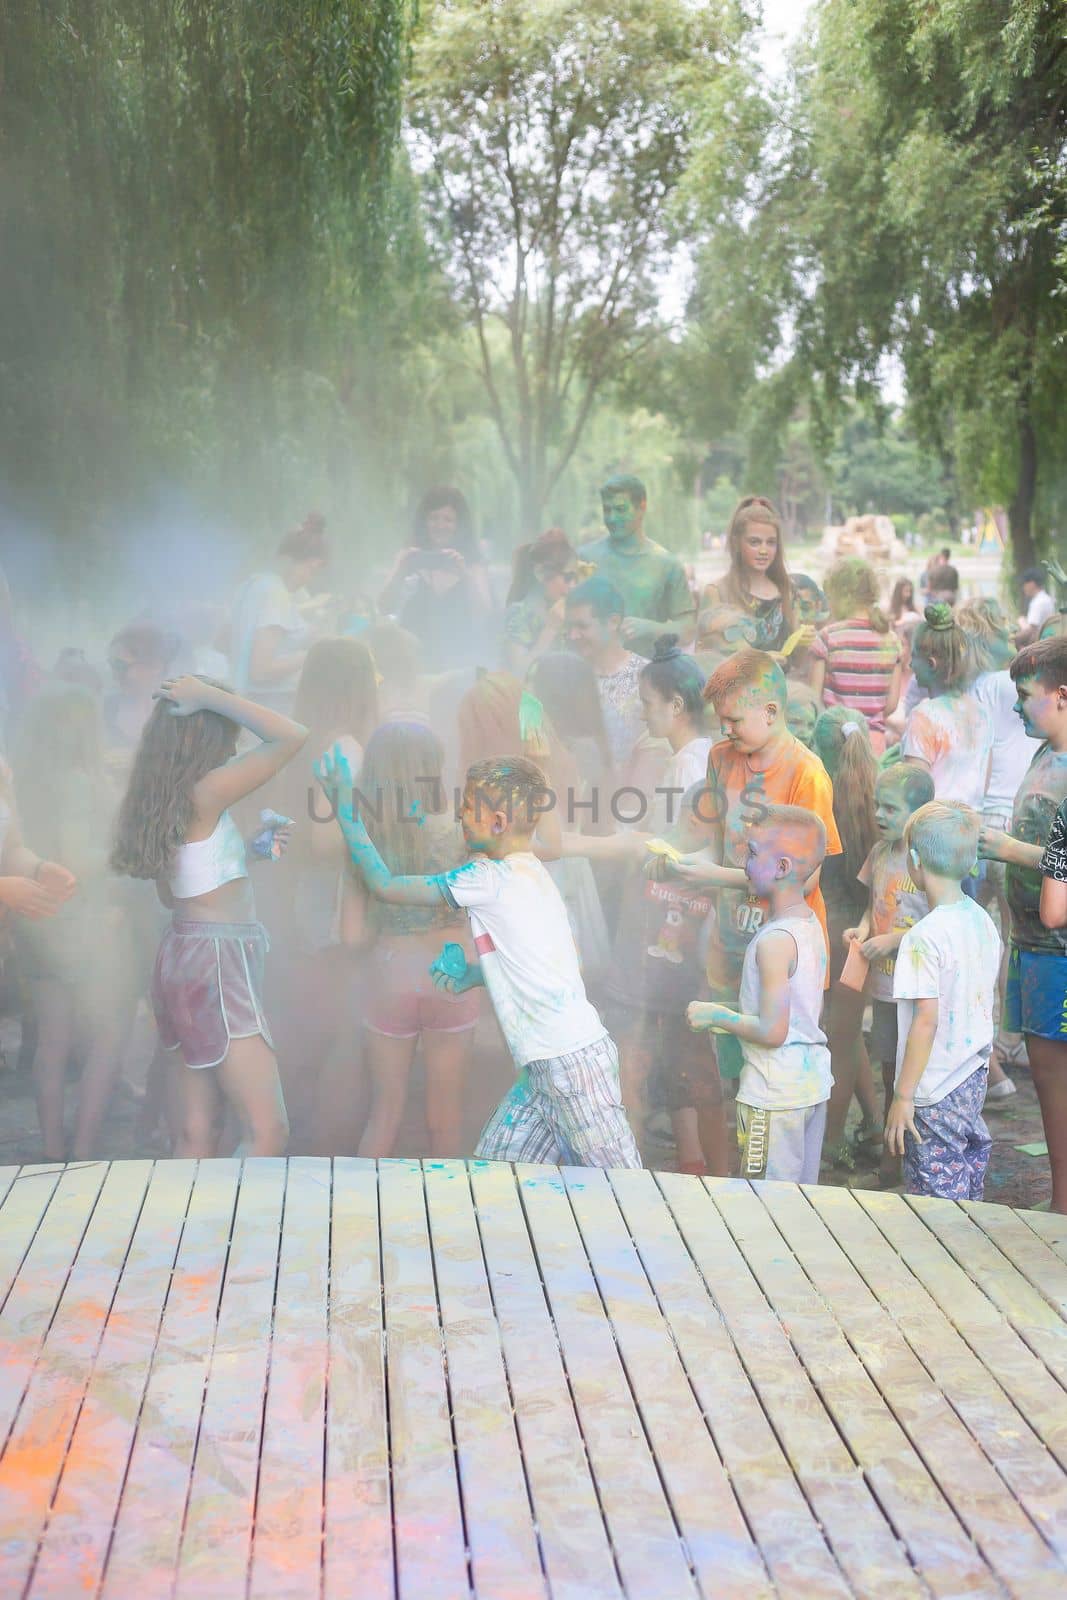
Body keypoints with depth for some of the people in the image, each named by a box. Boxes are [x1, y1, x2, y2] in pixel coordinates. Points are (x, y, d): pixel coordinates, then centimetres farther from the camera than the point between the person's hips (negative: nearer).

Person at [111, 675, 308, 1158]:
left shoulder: (161, 799, 10)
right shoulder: (205, 794, -15)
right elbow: (292, 736, -19)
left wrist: (253, 847, 24)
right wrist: (209, 696, -13)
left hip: (184, 953, 9)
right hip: (217, 962, -9)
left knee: (198, 1132, 11)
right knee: (269, 1131, -8)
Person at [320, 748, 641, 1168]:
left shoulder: (489, 878, -14)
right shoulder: (531, 873, 13)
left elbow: (385, 887, -8)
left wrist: (345, 809, 1)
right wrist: (472, 974, 10)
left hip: (571, 1059, -9)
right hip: (545, 1065, 9)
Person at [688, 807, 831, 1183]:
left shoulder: (774, 940, -22)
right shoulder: (811, 923, 6)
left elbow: (772, 1031, -23)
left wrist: (716, 1015, -11)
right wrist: (732, 1014, 14)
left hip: (774, 1095, -9)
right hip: (813, 1080, 9)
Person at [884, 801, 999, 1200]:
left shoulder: (925, 936, -20)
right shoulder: (983, 921, 4)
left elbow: (926, 1021, -21)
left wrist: (902, 1097, -15)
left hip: (935, 1093, -8)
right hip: (975, 1079, 8)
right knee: (968, 1196, 17)